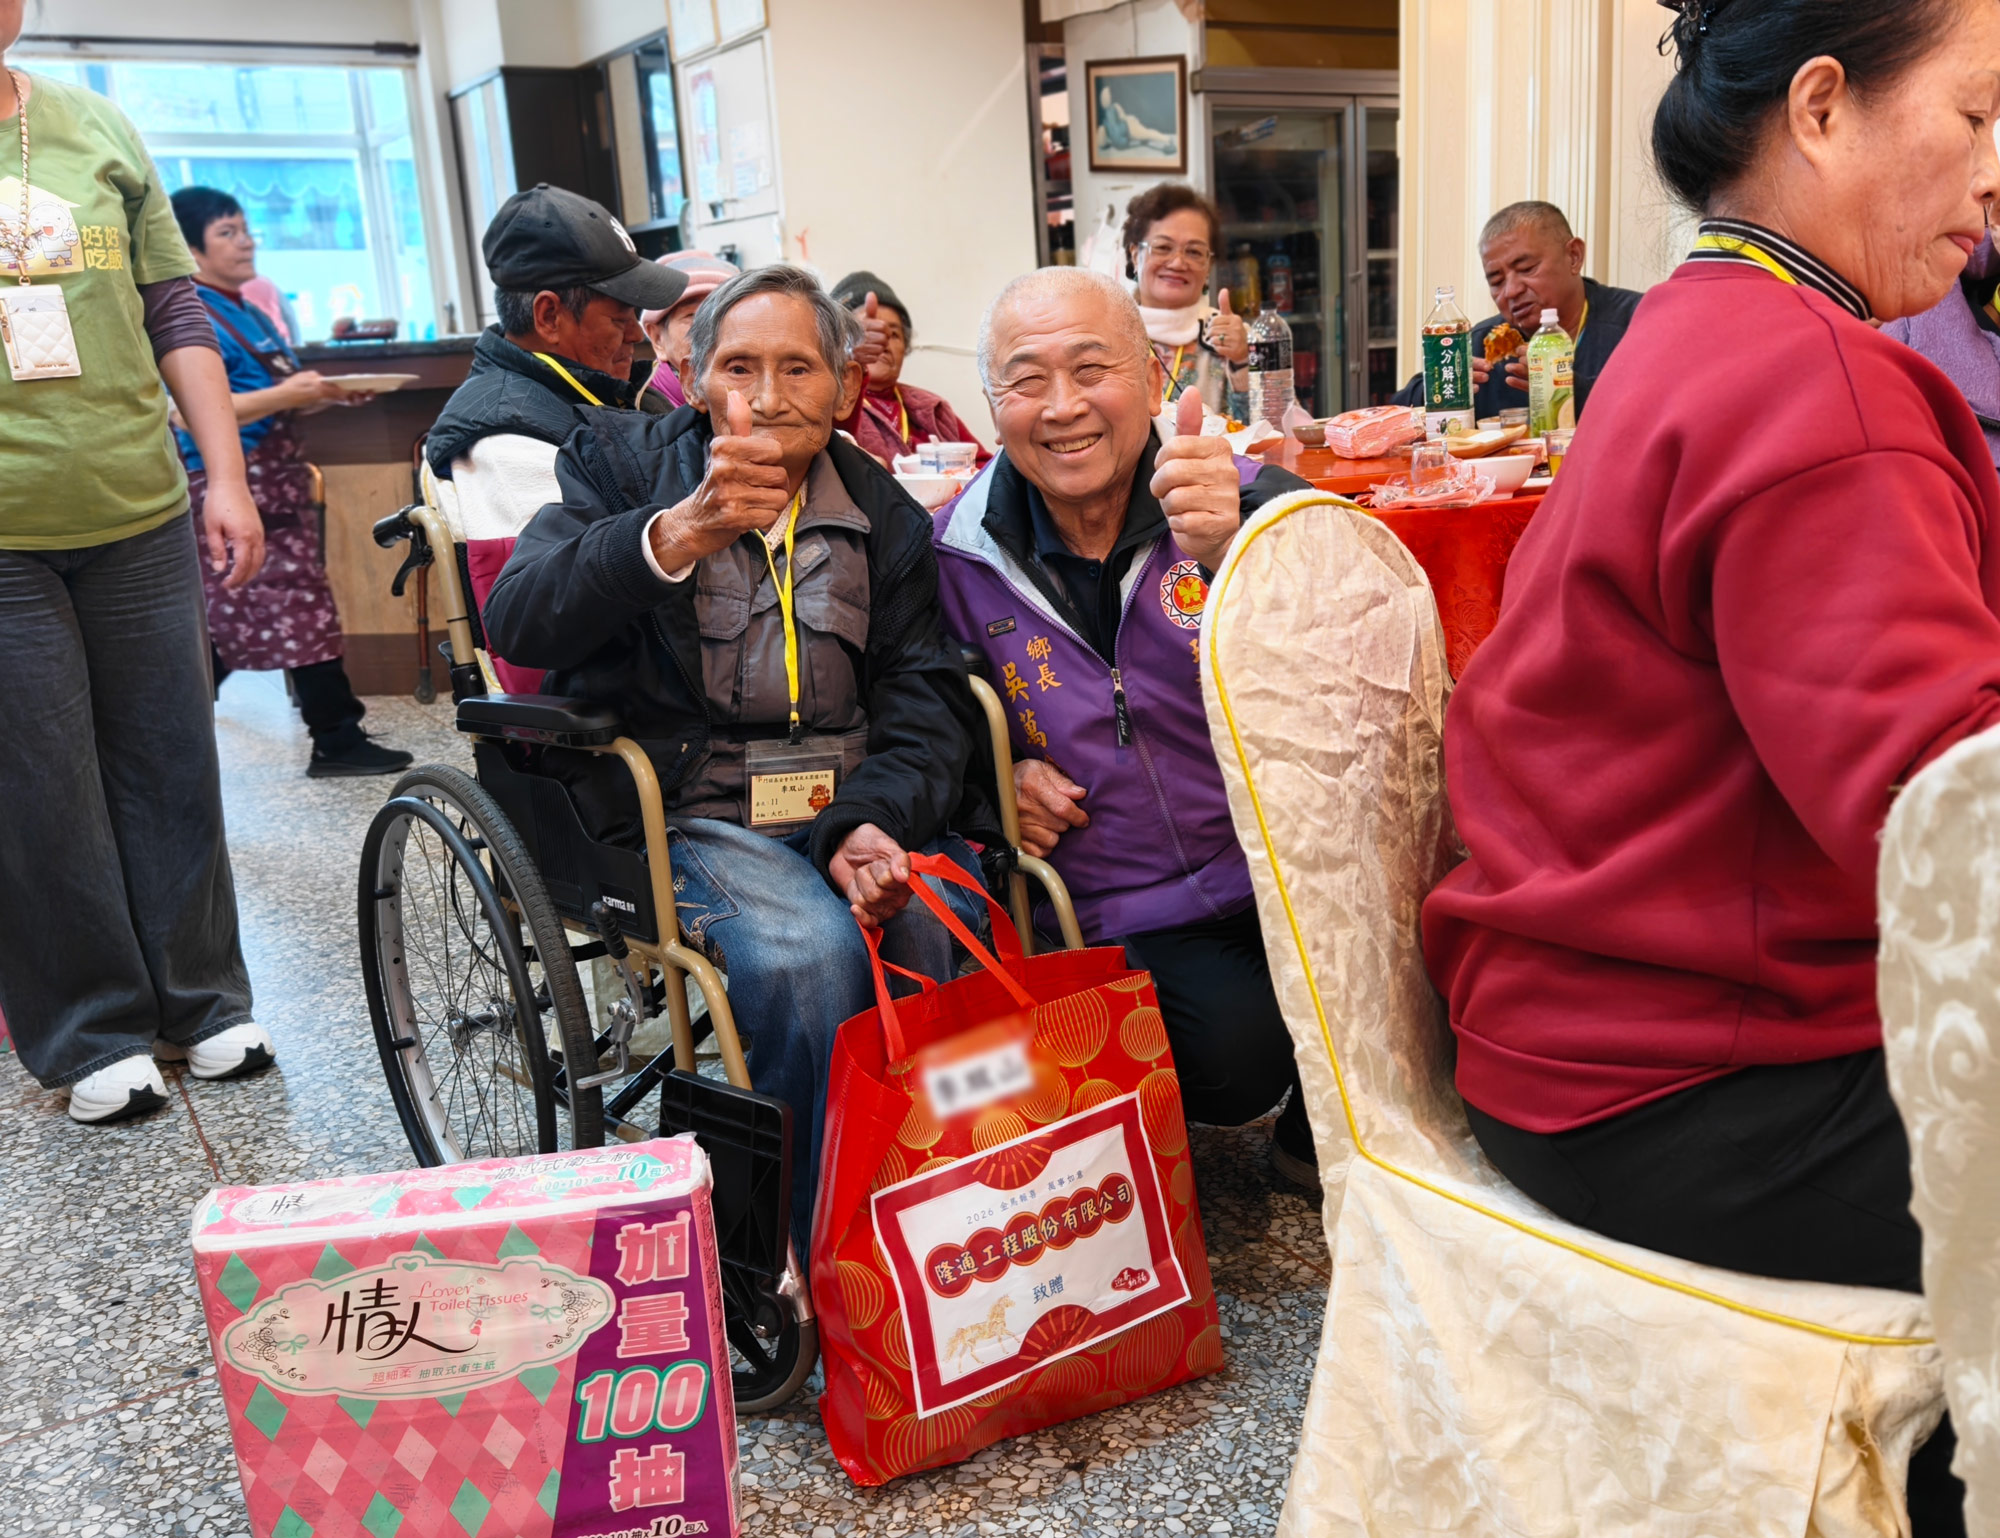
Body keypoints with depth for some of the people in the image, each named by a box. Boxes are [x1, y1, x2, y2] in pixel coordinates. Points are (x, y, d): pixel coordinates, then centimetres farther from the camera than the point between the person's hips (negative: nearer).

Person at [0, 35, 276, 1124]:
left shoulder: (98, 130, 10)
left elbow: (176, 319, 11)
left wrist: (227, 480, 6)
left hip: (141, 516, 3)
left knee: (171, 769, 9)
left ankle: (199, 1002, 24)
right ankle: (90, 1034, 19)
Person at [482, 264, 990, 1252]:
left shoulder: (884, 516, 14)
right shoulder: (622, 461, 6)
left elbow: (923, 701, 5)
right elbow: (517, 622, -11)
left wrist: (869, 823, -16)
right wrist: (680, 532, -27)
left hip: (860, 807, 3)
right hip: (692, 816, -3)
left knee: (951, 928, -27)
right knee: (810, 949, -32)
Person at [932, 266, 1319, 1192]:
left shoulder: (1255, 504, -4)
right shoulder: (960, 551, 1)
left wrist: (1230, 554, -40)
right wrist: (996, 773, -4)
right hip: (1120, 919, -1)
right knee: (1234, 1052, -27)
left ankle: (1318, 1128, 7)